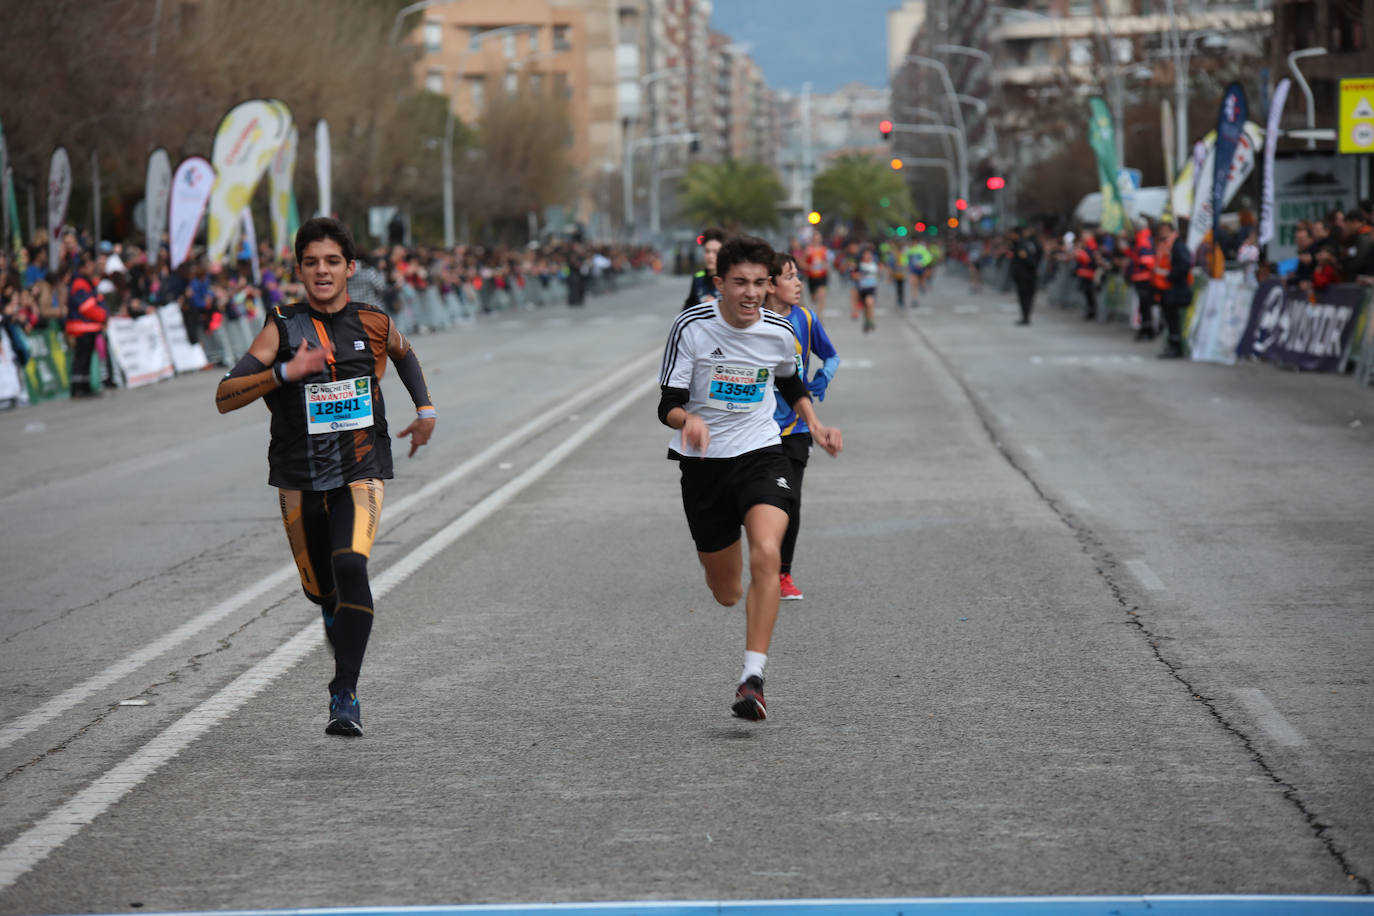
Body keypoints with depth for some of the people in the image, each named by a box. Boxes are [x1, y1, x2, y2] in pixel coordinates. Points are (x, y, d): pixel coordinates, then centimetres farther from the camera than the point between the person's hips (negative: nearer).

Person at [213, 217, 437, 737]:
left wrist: (425, 408, 16)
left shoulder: (374, 324, 0)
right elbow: (224, 399, -15)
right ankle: (340, 619, 53)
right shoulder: (282, 328, -7)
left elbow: (403, 354, 27)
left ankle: (345, 694, -23)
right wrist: (286, 372, -27)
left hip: (360, 473, -1)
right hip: (299, 479, 1)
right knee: (319, 588, 14)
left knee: (350, 565, -25)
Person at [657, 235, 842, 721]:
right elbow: (668, 406, -11)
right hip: (703, 463, 0)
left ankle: (752, 679, -27)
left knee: (766, 554, -27)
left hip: (761, 455, 0)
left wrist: (815, 425, 6)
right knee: (726, 591, 9)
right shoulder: (691, 327, -12)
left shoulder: (778, 331, -3)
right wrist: (689, 420, -33)